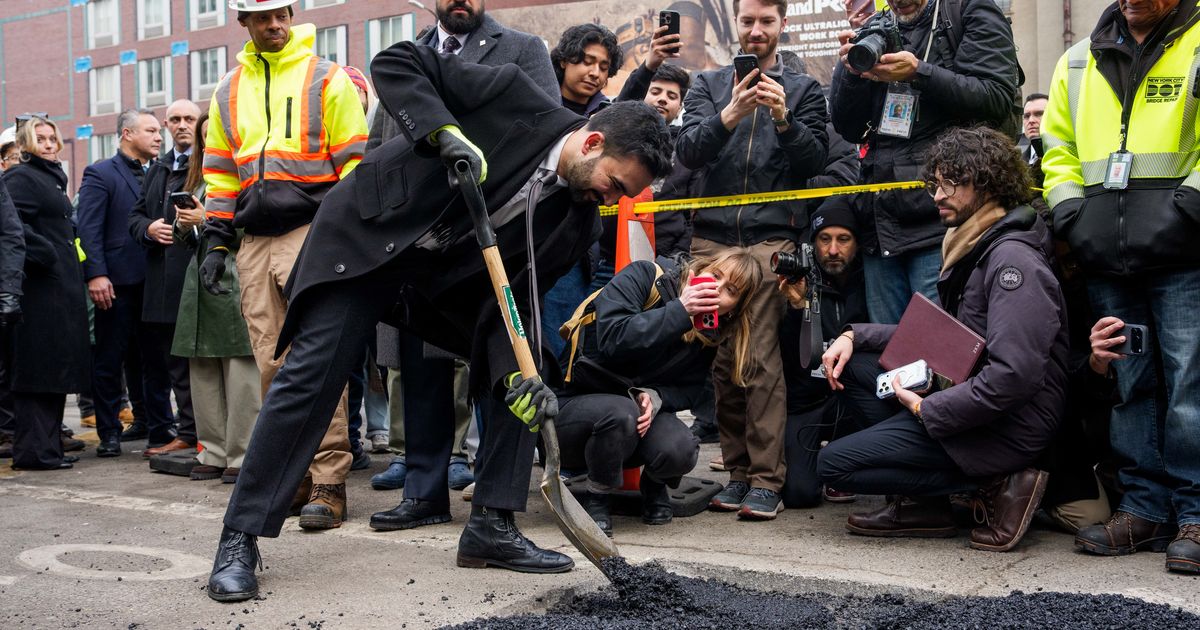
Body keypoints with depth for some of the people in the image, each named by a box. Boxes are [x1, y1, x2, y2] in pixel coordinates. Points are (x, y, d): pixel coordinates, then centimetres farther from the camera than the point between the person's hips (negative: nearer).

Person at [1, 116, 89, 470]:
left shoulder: (53, 178, 22)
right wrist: (46, 255, -18)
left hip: (61, 286, 9)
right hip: (38, 287, -9)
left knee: (54, 369, 11)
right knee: (37, 369, -7)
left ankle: (49, 445, 18)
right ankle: (34, 450, -3)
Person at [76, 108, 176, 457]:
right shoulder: (101, 174, -3)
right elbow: (89, 229, -10)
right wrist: (96, 274, -19)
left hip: (153, 282, 5)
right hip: (117, 283, -5)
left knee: (155, 359, 9)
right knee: (109, 360, 3)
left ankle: (159, 427, 16)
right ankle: (109, 433, 12)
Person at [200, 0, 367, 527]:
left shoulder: (326, 78, 4)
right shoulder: (228, 93, 19)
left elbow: (354, 162, 0)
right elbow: (219, 173, 22)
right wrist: (216, 242, 14)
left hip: (312, 232, -5)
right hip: (255, 241, 5)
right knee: (273, 366, 4)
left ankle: (329, 482, -8)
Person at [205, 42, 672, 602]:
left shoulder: (576, 224, -7)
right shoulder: (518, 100, -19)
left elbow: (514, 300, -10)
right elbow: (397, 62, -17)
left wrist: (518, 373, -27)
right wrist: (443, 131, -33)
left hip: (444, 276, 6)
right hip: (366, 237, -5)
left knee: (514, 372, -3)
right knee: (309, 378, -11)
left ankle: (492, 525, 6)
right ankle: (240, 539, -1)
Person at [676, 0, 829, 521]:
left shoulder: (803, 90, 14)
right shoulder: (708, 85, 16)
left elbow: (816, 159, 2)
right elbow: (686, 152, 1)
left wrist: (783, 119, -15)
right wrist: (729, 115, -16)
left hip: (772, 237, -2)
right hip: (712, 236, 2)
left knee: (761, 357, -12)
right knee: (721, 357, 1)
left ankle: (766, 479, -8)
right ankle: (737, 471, 9)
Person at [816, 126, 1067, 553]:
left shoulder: (1013, 259, -18)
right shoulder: (971, 250, 15)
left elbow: (1012, 376, -28)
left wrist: (926, 409, -18)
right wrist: (855, 336, 6)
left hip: (1008, 425, -10)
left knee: (833, 464, -10)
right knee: (852, 359, 9)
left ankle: (995, 486, -6)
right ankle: (920, 505, 3)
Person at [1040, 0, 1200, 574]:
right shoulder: (1078, 62, 18)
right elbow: (1058, 146, 22)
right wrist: (1070, 214, 8)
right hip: (1106, 259, 5)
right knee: (1128, 385, 8)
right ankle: (1145, 507, 16)